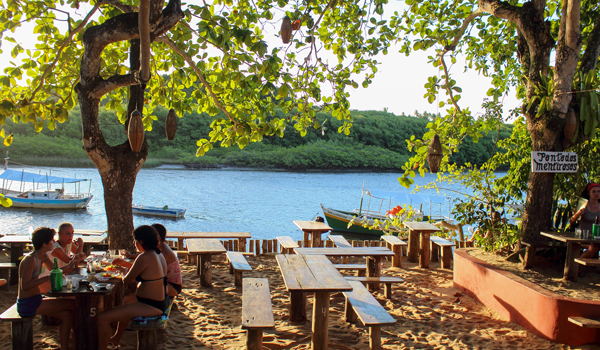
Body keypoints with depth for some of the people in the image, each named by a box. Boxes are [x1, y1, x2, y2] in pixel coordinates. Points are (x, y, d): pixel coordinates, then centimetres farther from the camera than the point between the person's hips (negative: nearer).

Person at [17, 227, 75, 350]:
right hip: (27, 305, -9)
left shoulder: (42, 257, 8)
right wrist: (45, 279, -27)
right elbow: (25, 286, -26)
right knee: (72, 304, -13)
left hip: (36, 300, 9)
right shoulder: (30, 260, -20)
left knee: (67, 315, -1)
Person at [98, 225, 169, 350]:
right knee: (127, 299, 39)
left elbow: (126, 281, -13)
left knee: (103, 318, -11)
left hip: (151, 306, -11)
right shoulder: (159, 255, 7)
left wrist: (122, 276, 10)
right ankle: (116, 340, 52)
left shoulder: (144, 257, -21)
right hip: (162, 301, 11)